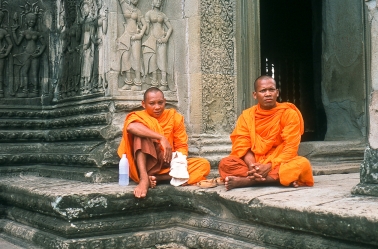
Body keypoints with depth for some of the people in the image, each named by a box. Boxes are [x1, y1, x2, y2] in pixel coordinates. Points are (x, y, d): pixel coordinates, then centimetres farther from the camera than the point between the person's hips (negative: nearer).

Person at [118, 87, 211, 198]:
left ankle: (157, 178, -26)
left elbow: (182, 146, 0)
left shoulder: (174, 117, 4)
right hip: (145, 165, -3)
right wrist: (161, 138, -36)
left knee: (204, 165, -17)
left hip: (169, 165, 3)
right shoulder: (139, 117, -4)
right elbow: (131, 127, -30)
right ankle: (144, 179, -41)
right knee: (140, 132, -24)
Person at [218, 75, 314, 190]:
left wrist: (269, 166, -25)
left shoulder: (289, 114, -4)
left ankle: (245, 181, -32)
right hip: (254, 163, 1)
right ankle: (281, 179, -29)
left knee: (302, 164, -32)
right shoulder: (247, 116, 3)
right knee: (225, 163, -24)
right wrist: (252, 167, -25)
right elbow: (242, 146, -5)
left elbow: (290, 148, -11)